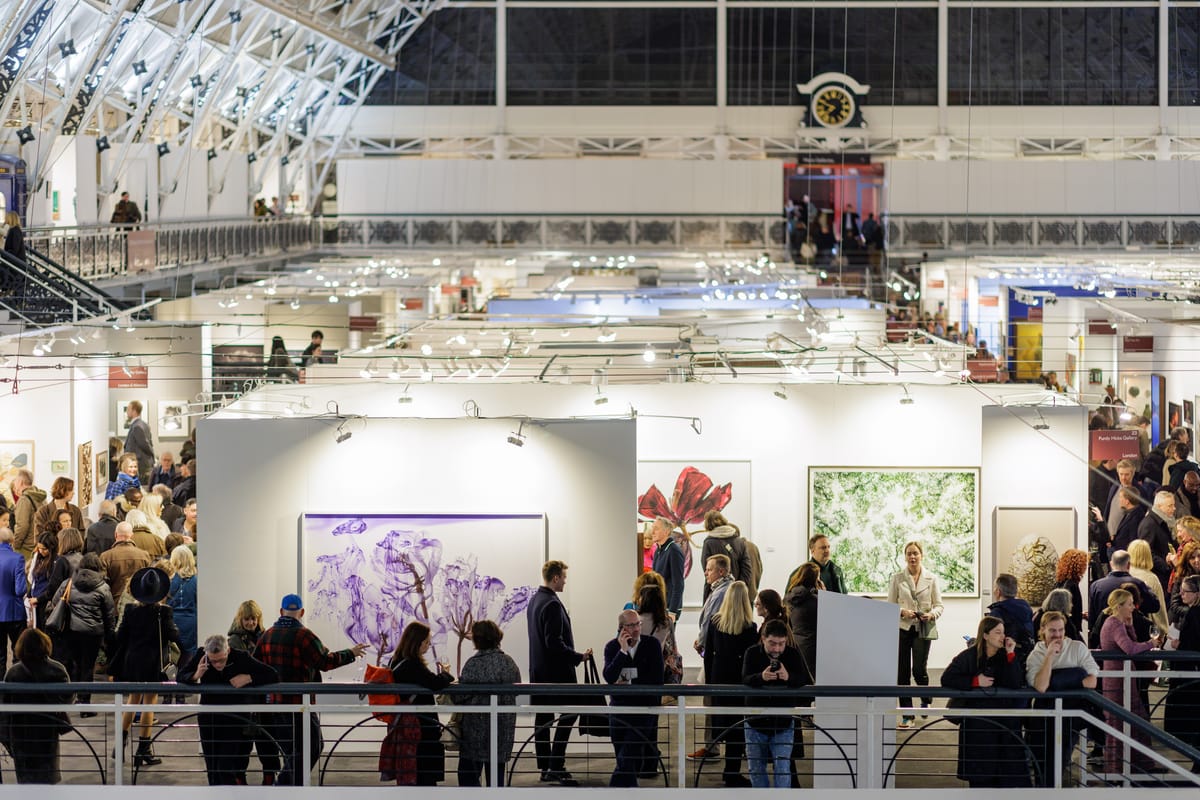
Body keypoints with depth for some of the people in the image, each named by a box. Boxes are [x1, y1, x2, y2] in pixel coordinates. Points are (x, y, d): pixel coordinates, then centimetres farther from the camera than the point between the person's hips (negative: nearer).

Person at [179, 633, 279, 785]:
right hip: (208, 720, 3)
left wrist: (249, 678, -24)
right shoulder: (200, 655, -9)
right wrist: (196, 675, -22)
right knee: (212, 769, 8)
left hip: (234, 720, -3)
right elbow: (181, 677, -1)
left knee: (226, 769, -11)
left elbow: (274, 676, -12)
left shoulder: (241, 658, -14)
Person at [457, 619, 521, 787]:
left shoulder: (474, 664, -13)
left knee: (468, 773, 2)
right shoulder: (509, 662, 4)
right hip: (504, 725, 5)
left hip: (477, 725, -5)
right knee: (496, 772, 11)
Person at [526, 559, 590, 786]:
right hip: (557, 671, -10)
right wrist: (578, 657, -15)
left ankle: (545, 768, 14)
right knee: (568, 714, -5)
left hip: (538, 670, 10)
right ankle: (556, 767, -10)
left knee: (543, 717, 10)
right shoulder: (552, 605, -19)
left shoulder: (534, 600, 12)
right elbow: (554, 642, -23)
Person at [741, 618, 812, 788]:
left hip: (783, 723, -1)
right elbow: (745, 680, -20)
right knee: (756, 769, 11)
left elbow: (807, 682, -15)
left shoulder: (792, 654, -5)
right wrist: (761, 677, -43)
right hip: (755, 722, 1)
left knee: (783, 769, -9)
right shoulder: (752, 653, -5)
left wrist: (789, 677, -37)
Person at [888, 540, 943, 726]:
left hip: (923, 629, -1)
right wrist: (902, 612, -14)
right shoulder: (897, 578, 5)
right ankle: (907, 715, 7)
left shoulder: (931, 578, 5)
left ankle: (926, 700, 22)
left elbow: (939, 605, 7)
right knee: (902, 673, 0)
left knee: (919, 669, -10)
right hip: (902, 628, 1)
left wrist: (932, 615, -14)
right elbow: (890, 605, 5)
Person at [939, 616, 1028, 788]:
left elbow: (1015, 684, -2)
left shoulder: (1006, 656, 11)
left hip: (1004, 709, 2)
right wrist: (976, 681, -9)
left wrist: (1011, 655, -7)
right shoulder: (969, 656, 6)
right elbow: (947, 679, -1)